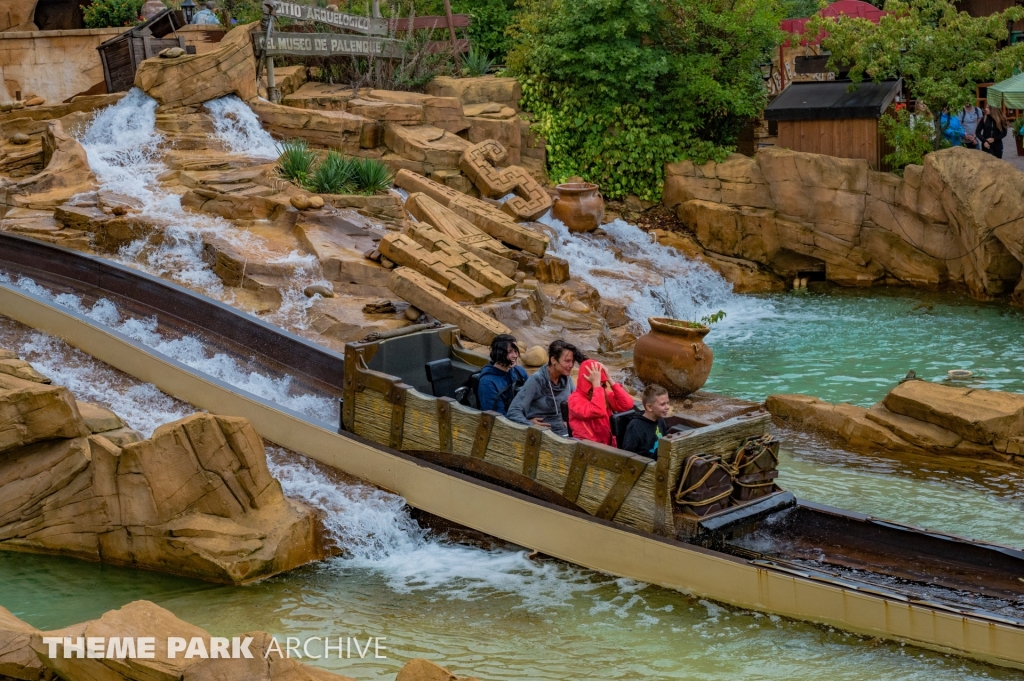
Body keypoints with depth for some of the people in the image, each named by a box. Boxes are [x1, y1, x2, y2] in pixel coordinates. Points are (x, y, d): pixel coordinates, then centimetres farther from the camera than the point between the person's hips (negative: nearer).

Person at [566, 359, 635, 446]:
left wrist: (610, 380, -8)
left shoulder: (605, 395, 10)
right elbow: (597, 412, -25)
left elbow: (627, 405, -7)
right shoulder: (575, 399, -8)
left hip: (609, 445, 6)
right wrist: (596, 383, -20)